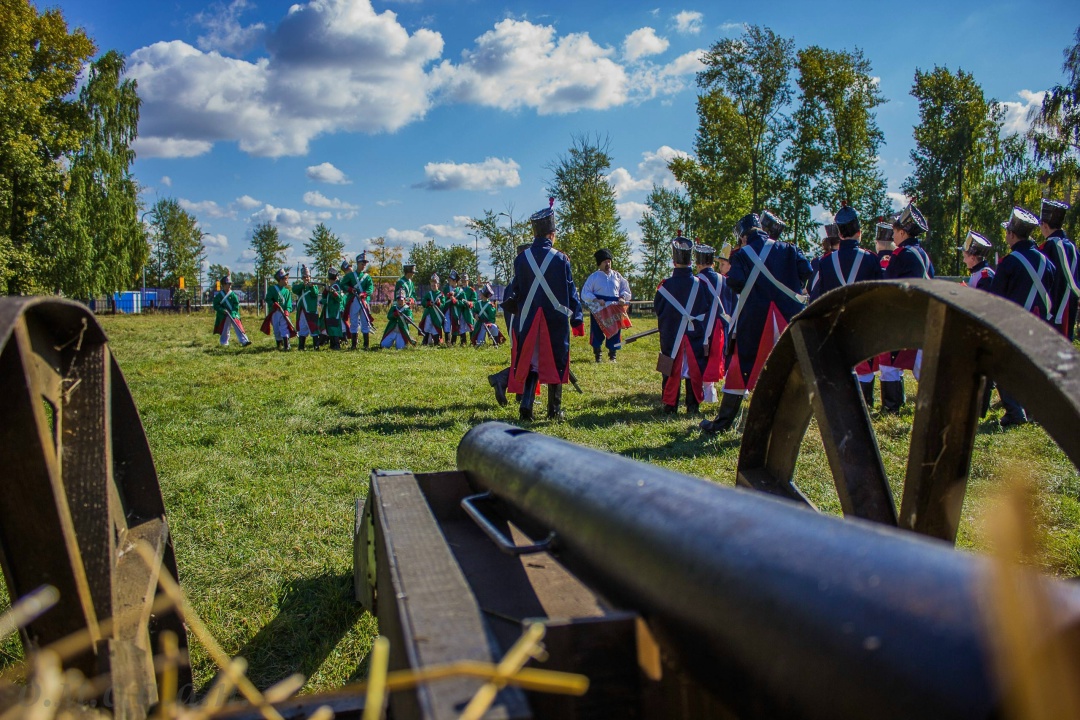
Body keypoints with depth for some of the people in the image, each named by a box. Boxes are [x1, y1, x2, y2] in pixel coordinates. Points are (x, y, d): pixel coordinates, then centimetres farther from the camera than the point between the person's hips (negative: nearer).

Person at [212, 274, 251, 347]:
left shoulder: (233, 294, 1)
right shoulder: (219, 295, 1)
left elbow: (236, 305, -1)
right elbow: (215, 305, 0)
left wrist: (233, 313, -14)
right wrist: (222, 310, -15)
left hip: (233, 315, 0)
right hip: (224, 317, 0)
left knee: (239, 328, -11)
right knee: (224, 330, 10)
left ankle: (244, 341, -18)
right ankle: (224, 343, 26)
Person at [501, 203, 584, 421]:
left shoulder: (521, 259, 0)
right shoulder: (560, 259, -6)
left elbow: (513, 291, 5)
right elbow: (571, 293, -2)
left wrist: (511, 307, 20)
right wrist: (577, 320, 6)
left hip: (528, 321, 2)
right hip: (556, 321, -2)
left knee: (530, 363, 9)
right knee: (555, 364, 7)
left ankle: (525, 407, -4)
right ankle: (554, 410, 12)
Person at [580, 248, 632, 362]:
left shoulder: (617, 276, 9)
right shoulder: (594, 277, 0)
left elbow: (625, 289, 14)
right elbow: (585, 293, -4)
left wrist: (622, 298, -7)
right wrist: (597, 300, -18)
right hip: (598, 311, -3)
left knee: (614, 332, 4)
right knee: (597, 333, 0)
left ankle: (612, 356, 17)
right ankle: (597, 356, 12)